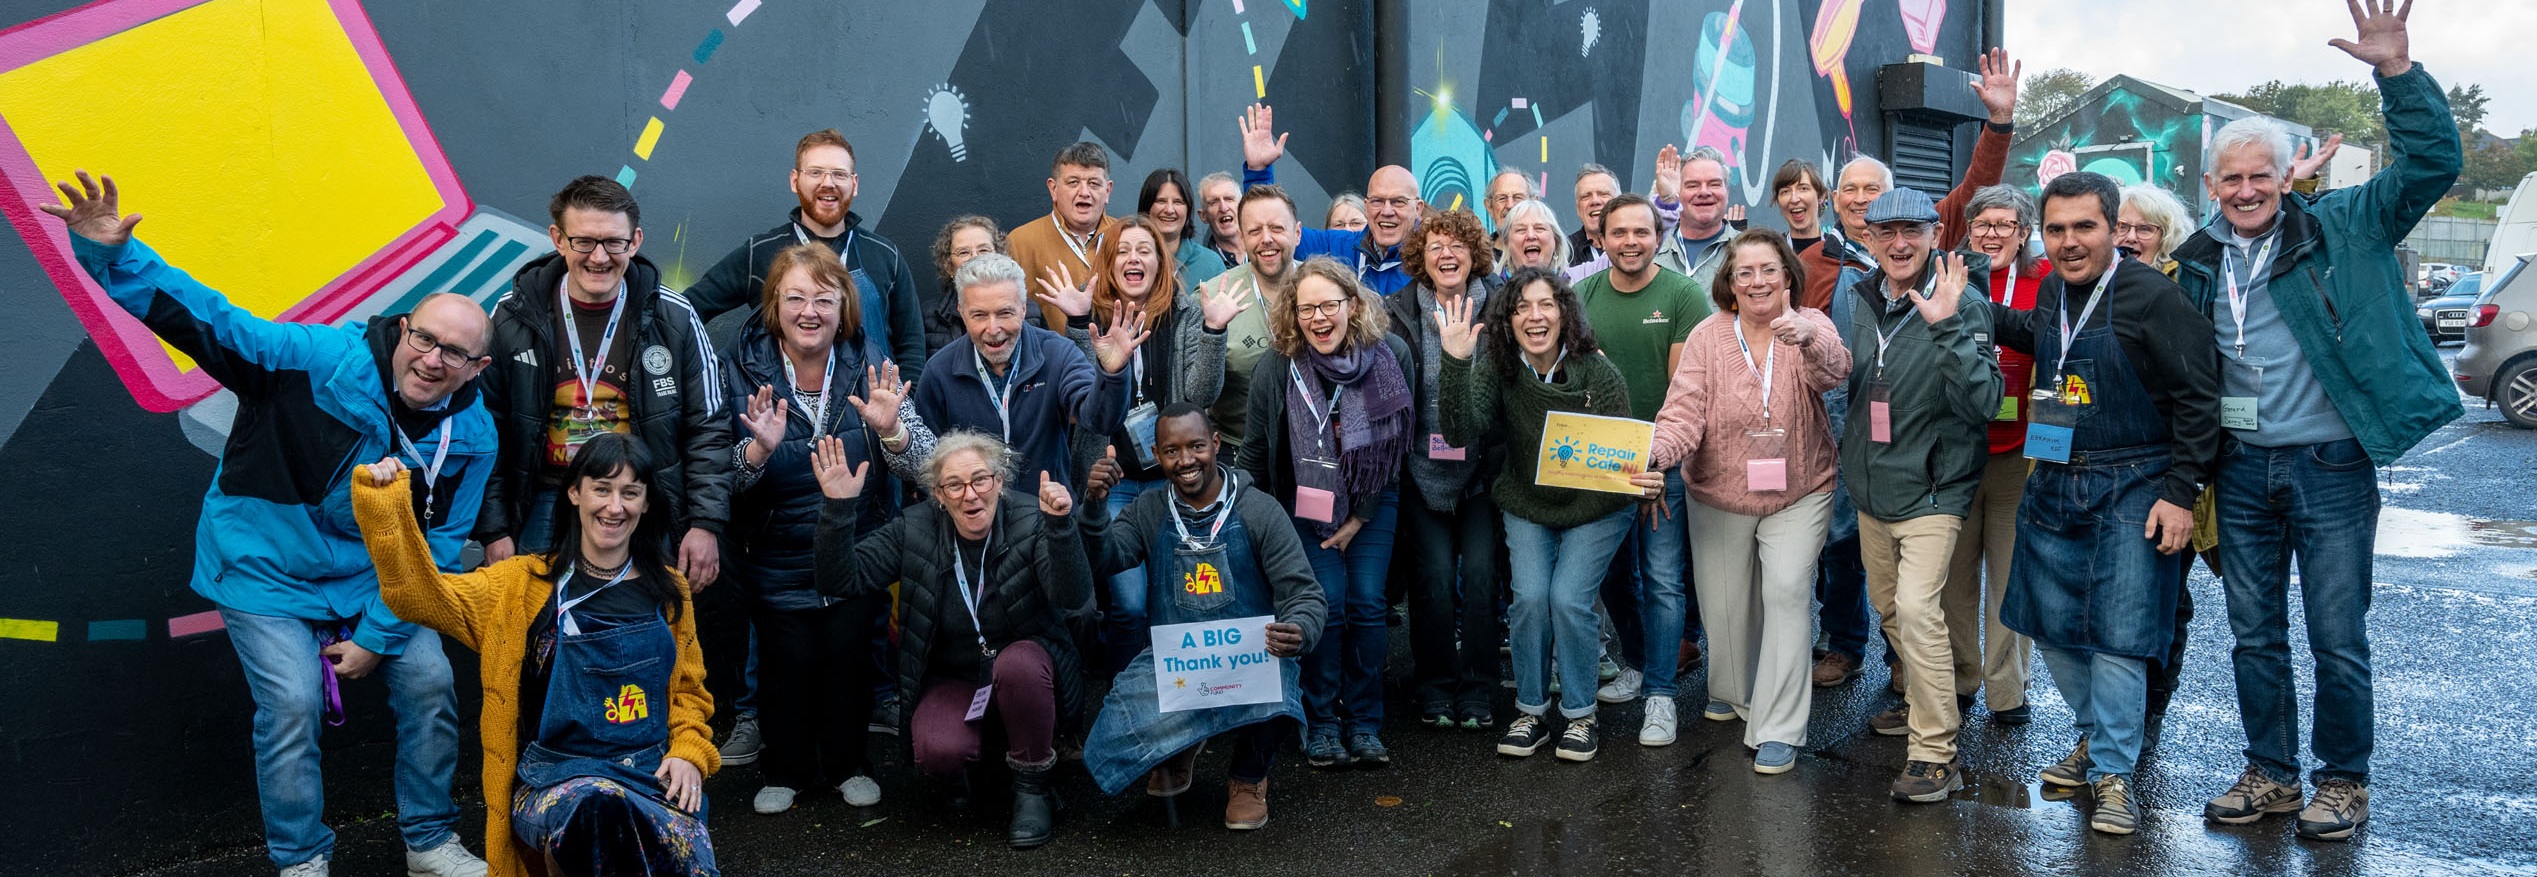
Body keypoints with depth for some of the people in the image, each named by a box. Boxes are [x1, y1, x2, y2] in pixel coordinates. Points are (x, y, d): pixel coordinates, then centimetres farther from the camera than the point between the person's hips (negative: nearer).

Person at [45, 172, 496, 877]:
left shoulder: (472, 437, -11)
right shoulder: (323, 360, -23)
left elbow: (437, 546, -5)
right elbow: (209, 322, -29)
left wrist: (379, 635, -7)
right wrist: (111, 256, -45)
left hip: (376, 577, 4)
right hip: (267, 572, -4)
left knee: (429, 682, 0)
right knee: (292, 704, -12)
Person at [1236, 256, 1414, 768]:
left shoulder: (1390, 356, -12)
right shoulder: (1276, 369, -15)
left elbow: (1399, 442, -4)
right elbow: (1255, 456, -4)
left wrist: (1360, 518, -5)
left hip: (1372, 502, 1)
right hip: (1305, 504, -1)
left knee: (1367, 601, -8)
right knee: (1328, 600, -13)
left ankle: (1365, 722, 6)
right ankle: (1320, 721, 3)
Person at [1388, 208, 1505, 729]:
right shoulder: (1398, 314, 1)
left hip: (1482, 467, 0)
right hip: (1422, 469, 0)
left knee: (1480, 573, -5)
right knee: (1433, 575, -3)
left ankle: (1477, 693, 8)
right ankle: (1434, 690, 12)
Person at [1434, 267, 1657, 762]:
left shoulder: (1597, 371, -20)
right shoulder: (1496, 370, -14)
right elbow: (1462, 434, -28)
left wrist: (1643, 479, -39)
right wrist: (1455, 363, -40)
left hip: (1594, 507, -2)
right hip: (1526, 505, 2)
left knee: (1568, 599, -14)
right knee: (1530, 597, -13)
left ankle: (1580, 716, 7)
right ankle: (1530, 713, 7)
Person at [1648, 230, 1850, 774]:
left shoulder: (1809, 326, -8)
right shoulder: (1708, 336, -8)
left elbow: (1833, 372, -30)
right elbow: (1685, 408, -15)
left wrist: (1810, 339, -52)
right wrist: (1657, 452, -36)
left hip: (1798, 494, -2)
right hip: (1720, 494, 2)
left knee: (1787, 592, -12)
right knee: (1723, 601, 13)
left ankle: (1778, 730, -4)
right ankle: (1733, 692, 43)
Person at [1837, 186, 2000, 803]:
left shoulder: (1962, 302, -14)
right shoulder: (1858, 299, 2)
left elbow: (1983, 403, -24)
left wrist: (1947, 327, -32)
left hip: (1932, 486, -6)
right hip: (1871, 484, 7)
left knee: (1917, 610, -17)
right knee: (1889, 606, 18)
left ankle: (1936, 754, -8)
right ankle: (1925, 703, 40)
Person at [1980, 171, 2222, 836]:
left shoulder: (2152, 295, -12)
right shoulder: (2052, 291, 7)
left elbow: (2198, 398, -11)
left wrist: (2181, 492, -14)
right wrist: (1976, 309, 15)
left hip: (2132, 491, -6)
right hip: (2054, 484, 6)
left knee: (2118, 637, -3)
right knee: (2052, 627, 11)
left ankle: (2111, 773, 11)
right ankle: (2097, 735, 33)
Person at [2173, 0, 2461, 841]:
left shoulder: (2341, 227, -3)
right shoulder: (2200, 261, 6)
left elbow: (2432, 164, -14)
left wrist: (2396, 68, -25)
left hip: (2330, 466, -4)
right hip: (2242, 470, 4)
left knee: (2338, 637, 3)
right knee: (2254, 635, 12)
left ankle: (2344, 781, 20)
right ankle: (2270, 774, 26)